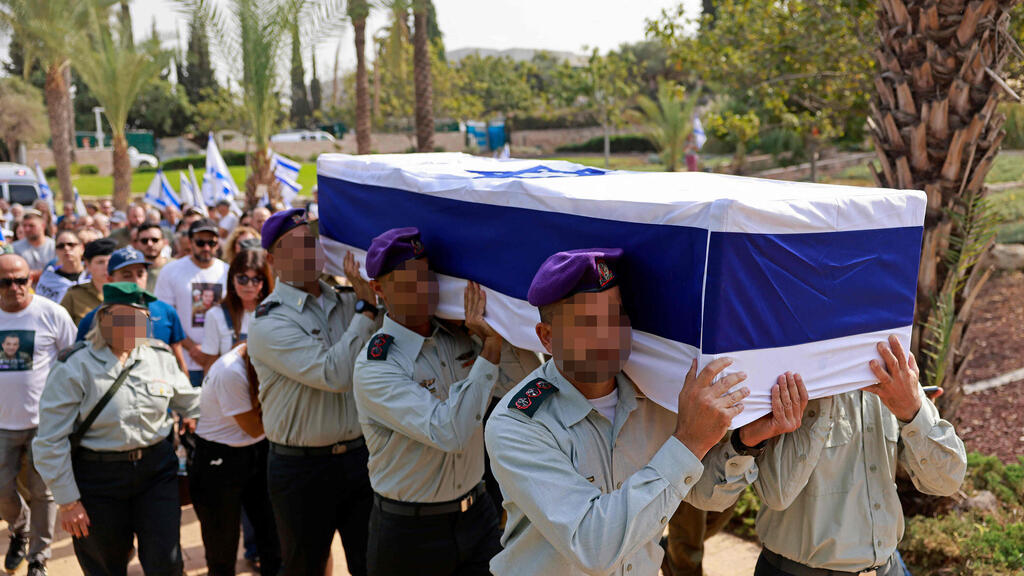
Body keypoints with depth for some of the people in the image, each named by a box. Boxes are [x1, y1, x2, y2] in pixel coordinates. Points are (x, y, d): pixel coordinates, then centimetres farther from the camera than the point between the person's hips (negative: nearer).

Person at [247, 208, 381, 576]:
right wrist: (368, 310, -20)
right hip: (302, 467, -4)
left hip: (360, 457, 4)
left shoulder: (346, 304, 4)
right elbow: (334, 374, -24)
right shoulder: (270, 323, -13)